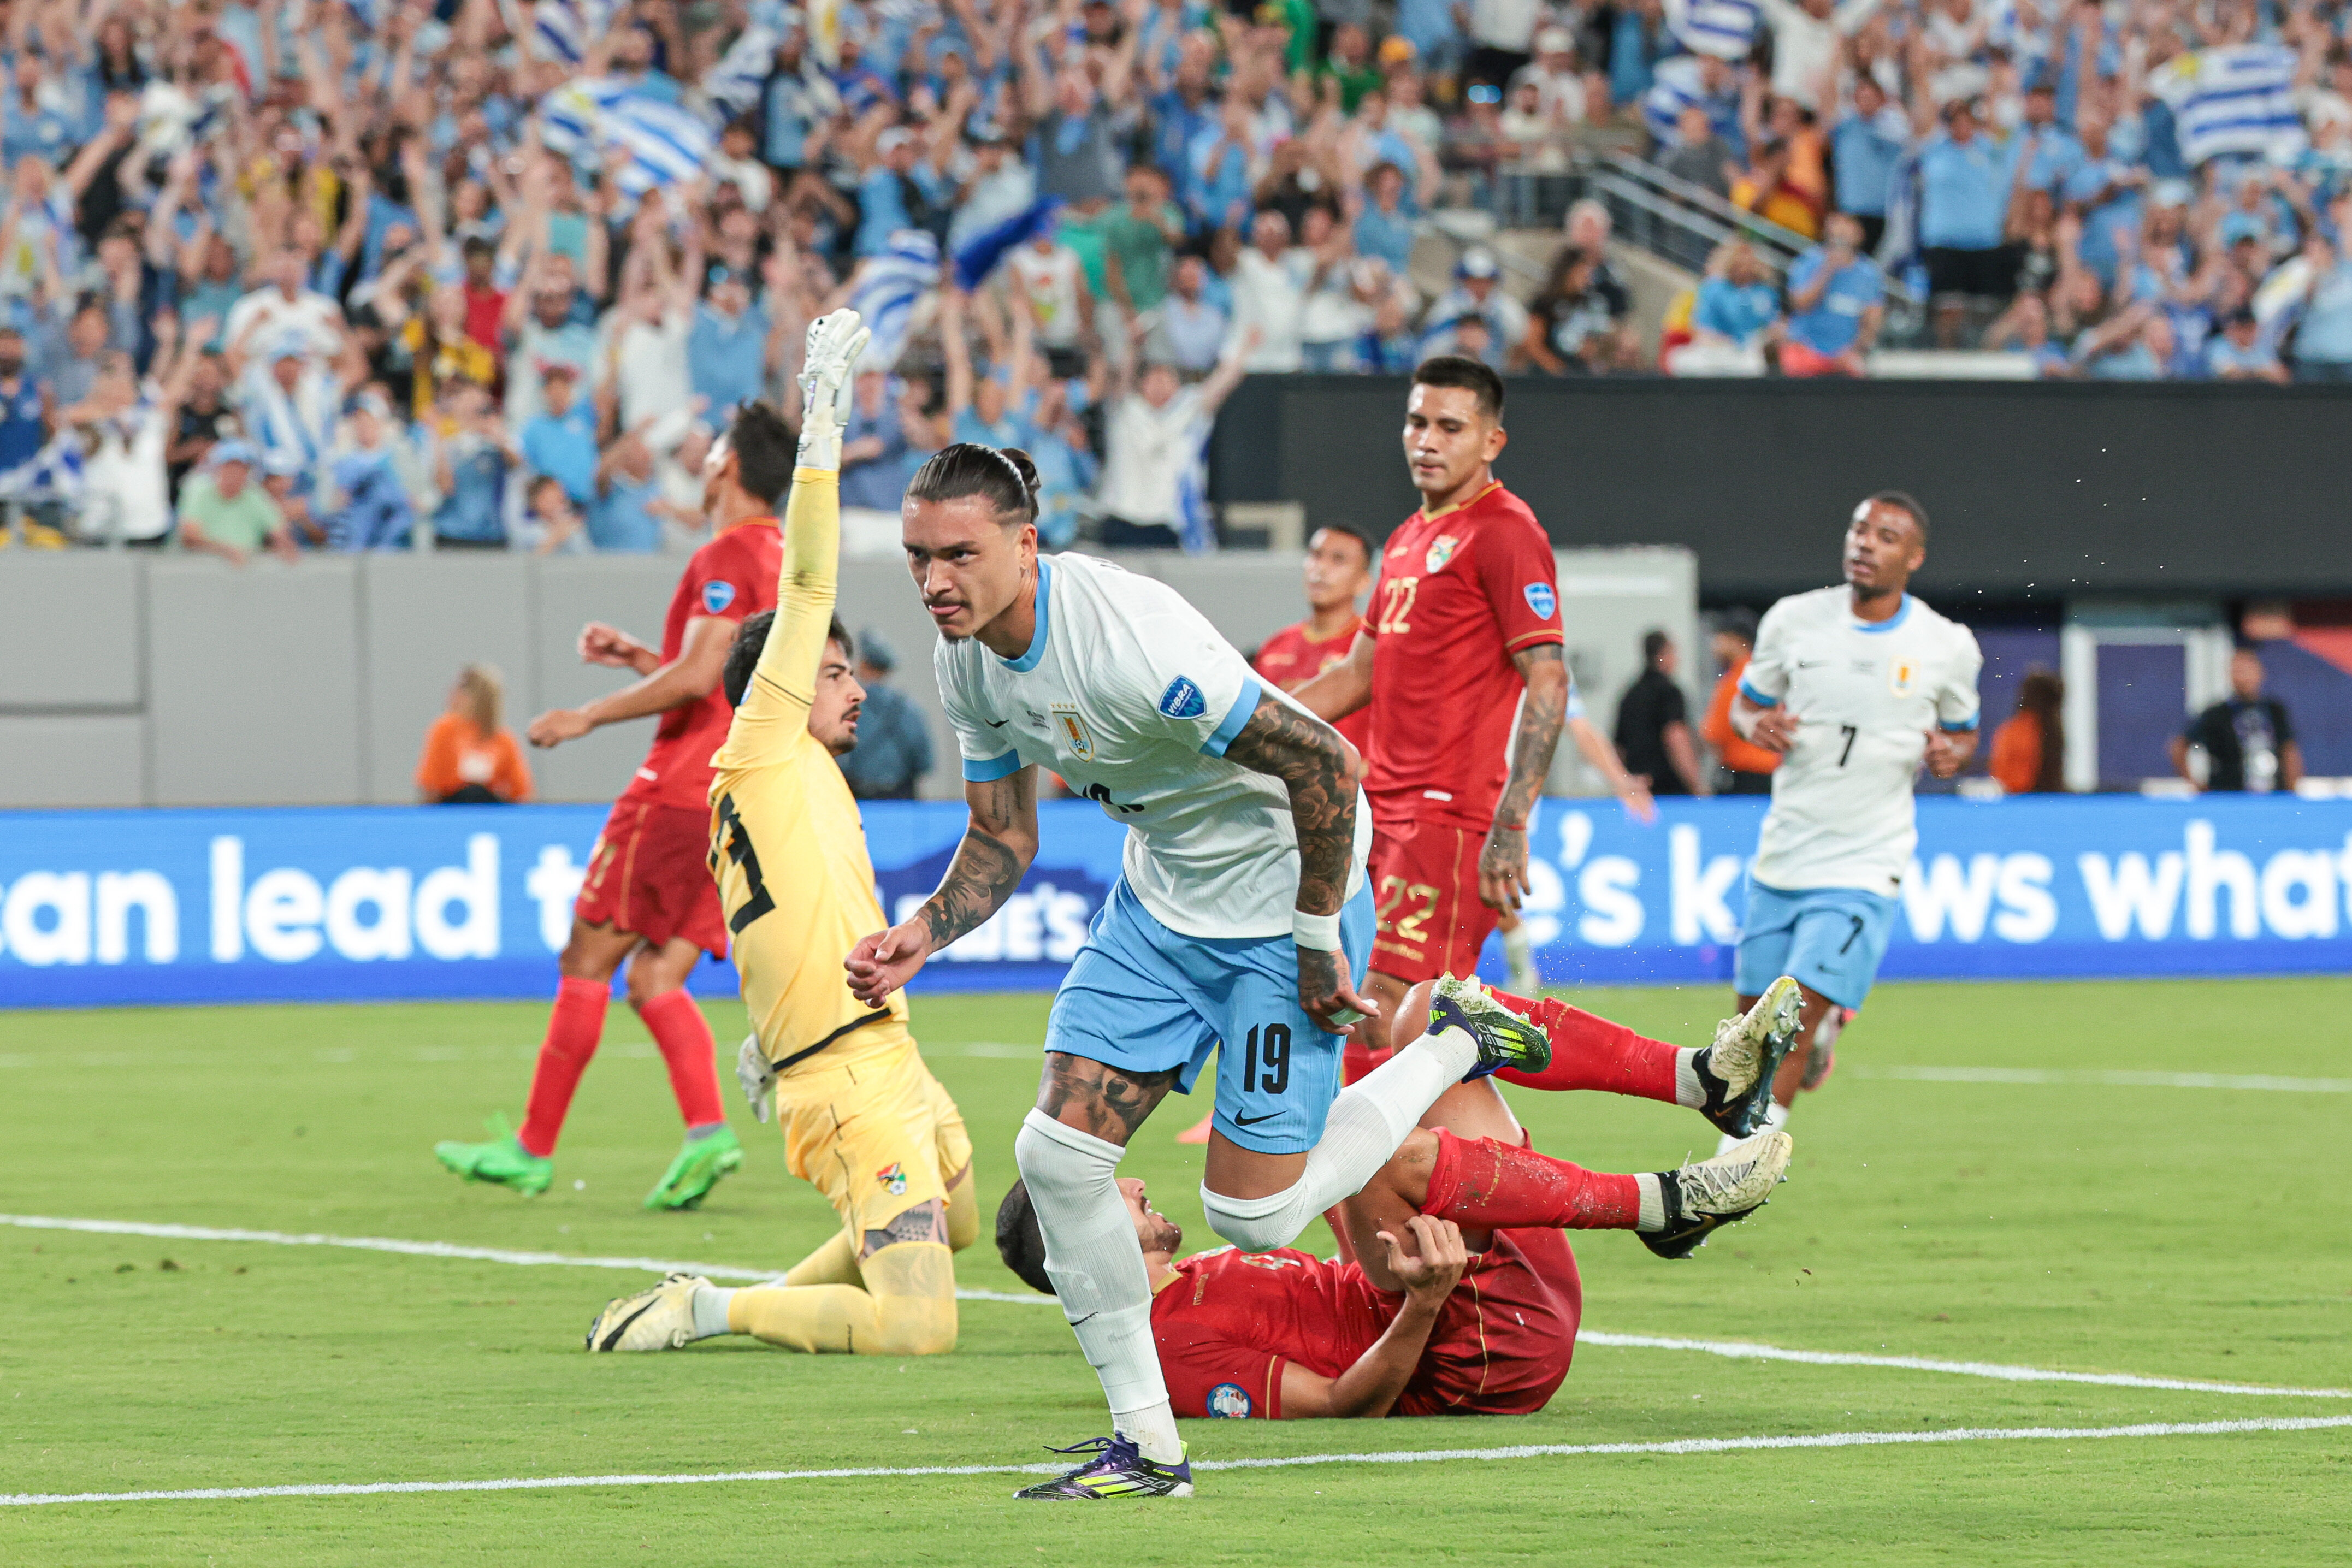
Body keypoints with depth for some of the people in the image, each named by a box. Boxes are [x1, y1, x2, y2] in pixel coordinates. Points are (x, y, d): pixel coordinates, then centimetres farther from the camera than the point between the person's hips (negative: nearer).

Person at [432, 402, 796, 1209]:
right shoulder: (784, 562, 19)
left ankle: (534, 1148, 1)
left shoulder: (728, 556, -10)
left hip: (684, 788, -9)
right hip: (749, 802, 9)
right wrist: (638, 658, 22)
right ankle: (707, 1129, -16)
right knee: (655, 980, 5)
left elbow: (699, 676, -20)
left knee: (588, 960, -2)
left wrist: (589, 715, -12)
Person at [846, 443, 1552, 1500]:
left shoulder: (1123, 637, -32)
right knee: (1058, 1153, -5)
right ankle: (1147, 1445, 7)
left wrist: (1319, 941, -19)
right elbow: (1000, 842, 8)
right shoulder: (967, 658, -5)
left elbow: (1324, 761, -28)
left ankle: (1457, 1046, 19)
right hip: (1158, 897, 8)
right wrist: (921, 936, -11)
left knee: (1252, 1215, -5)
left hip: (1281, 895, -8)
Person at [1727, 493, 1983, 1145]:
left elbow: (1963, 731, 13)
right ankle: (1824, 1030, 43)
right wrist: (1756, 725, -11)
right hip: (1782, 854, 3)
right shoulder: (1793, 620, -1)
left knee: (1798, 1017, -14)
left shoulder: (1948, 646, -2)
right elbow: (1746, 702, 12)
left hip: (1864, 864, -3)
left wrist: (1951, 753, -10)